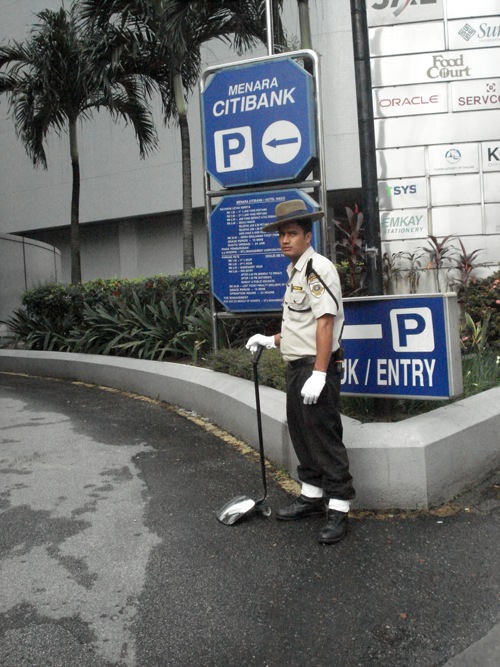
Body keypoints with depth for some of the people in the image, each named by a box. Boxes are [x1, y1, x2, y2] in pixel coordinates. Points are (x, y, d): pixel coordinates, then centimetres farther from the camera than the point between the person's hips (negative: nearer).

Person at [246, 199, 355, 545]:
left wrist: (319, 374, -27)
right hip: (296, 366, 10)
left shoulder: (318, 267, -15)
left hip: (317, 366, -10)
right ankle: (312, 495, 32)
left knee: (325, 437, -4)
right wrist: (272, 340, 19)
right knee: (301, 434, 18)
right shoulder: (295, 271, 17)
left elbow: (325, 322, -23)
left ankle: (338, 509, 6)